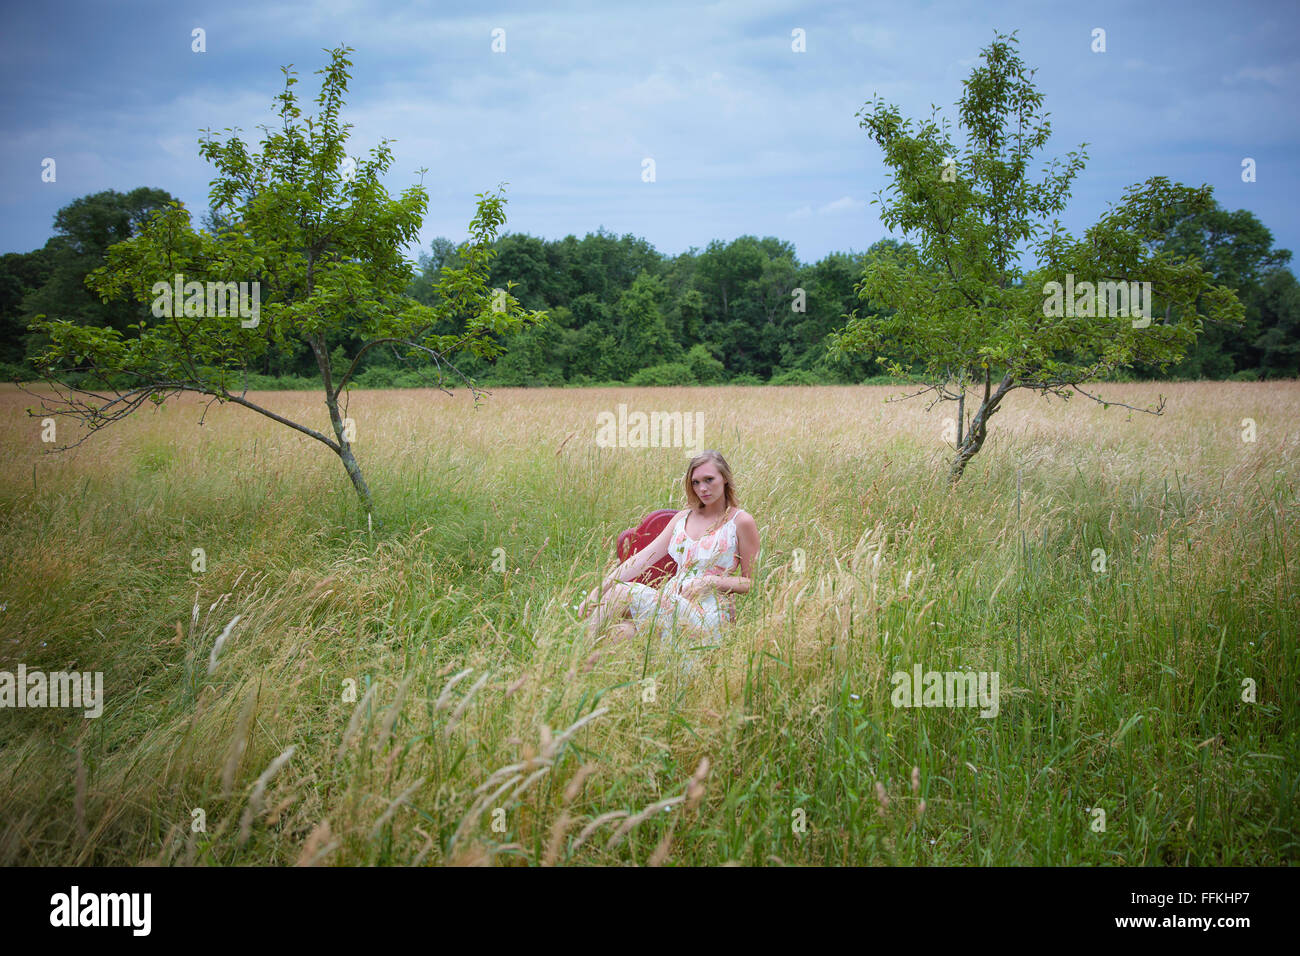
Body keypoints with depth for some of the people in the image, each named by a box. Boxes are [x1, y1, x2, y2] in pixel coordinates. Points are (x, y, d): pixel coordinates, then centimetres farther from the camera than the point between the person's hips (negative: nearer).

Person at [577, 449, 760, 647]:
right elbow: (643, 558, 11)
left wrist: (712, 582, -12)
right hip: (673, 604, 5)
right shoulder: (684, 518, 20)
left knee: (619, 591, -27)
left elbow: (751, 583, 5)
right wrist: (599, 589, -1)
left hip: (709, 613, -5)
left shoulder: (741, 522, 3)